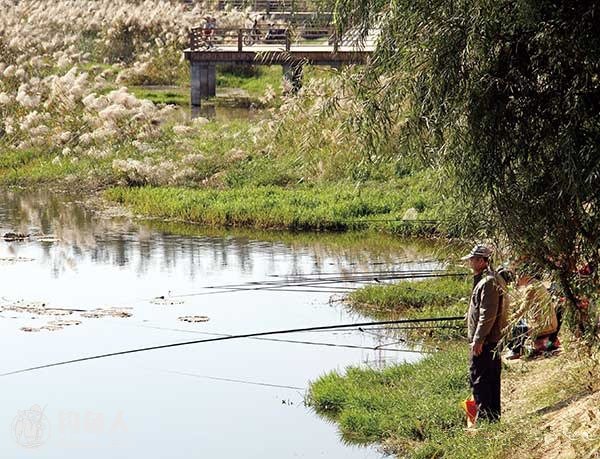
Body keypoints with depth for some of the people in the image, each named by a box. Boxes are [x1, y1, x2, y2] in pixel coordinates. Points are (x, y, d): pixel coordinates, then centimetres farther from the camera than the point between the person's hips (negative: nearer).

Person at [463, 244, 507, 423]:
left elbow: (487, 314, -23)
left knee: (478, 378, -8)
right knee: (492, 378, 15)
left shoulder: (488, 282, -17)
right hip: (494, 338, 11)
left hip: (484, 341, -11)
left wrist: (478, 339, -22)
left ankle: (484, 415, -9)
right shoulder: (493, 279, 16)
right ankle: (494, 415, 21)